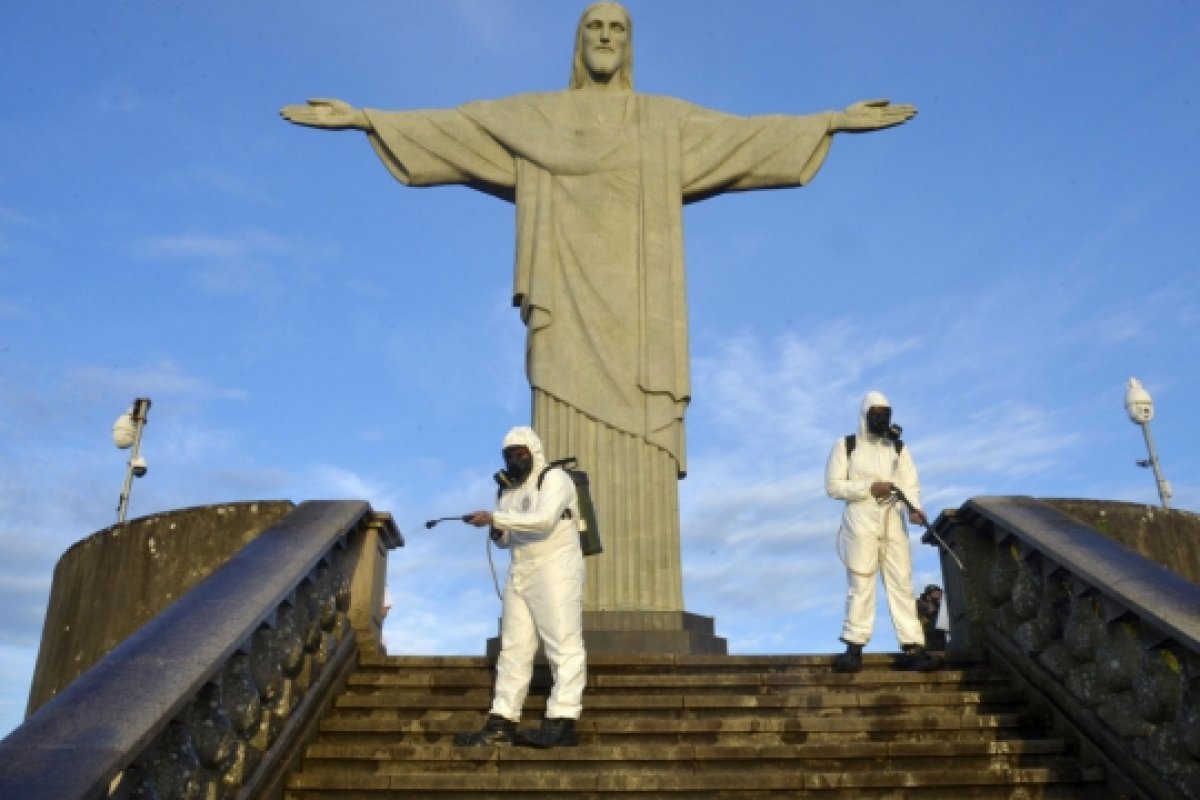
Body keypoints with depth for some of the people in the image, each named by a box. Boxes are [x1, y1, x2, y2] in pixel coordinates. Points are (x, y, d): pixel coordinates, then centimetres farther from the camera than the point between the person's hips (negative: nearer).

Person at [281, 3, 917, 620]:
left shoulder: (668, 121, 19)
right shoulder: (533, 115, 18)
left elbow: (752, 135, 14)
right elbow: (446, 126, 13)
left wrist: (833, 121, 6)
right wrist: (362, 117, 5)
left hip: (636, 308, 1)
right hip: (570, 304, 0)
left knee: (640, 455, -8)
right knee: (569, 452, -10)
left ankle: (642, 609, -6)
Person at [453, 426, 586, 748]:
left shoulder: (554, 479, -4)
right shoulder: (507, 490, 19)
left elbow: (544, 519, -21)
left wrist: (494, 517, -21)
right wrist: (497, 532, -1)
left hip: (555, 569, -8)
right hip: (519, 574, 8)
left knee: (564, 646, -9)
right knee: (513, 648, 3)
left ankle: (562, 723, -14)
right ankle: (500, 724, 2)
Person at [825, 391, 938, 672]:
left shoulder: (899, 448, 13)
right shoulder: (846, 446, 3)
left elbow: (910, 484, 4)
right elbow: (833, 486, -3)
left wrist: (914, 508, -16)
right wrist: (869, 487, -14)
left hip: (893, 523, 3)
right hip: (860, 524, -3)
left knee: (902, 584, 0)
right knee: (861, 586, -3)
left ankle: (913, 648, -1)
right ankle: (854, 648, 0)